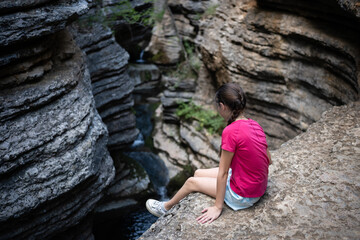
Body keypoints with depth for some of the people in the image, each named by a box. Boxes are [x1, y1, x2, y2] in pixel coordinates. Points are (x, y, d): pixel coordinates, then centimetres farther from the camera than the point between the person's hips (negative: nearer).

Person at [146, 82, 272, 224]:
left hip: (243, 195, -8)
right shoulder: (254, 125, -1)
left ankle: (166, 208, 38)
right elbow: (268, 160, 6)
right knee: (198, 173, 18)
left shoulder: (231, 131, -26)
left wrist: (217, 207, -12)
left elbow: (222, 173, -20)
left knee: (192, 182, 11)